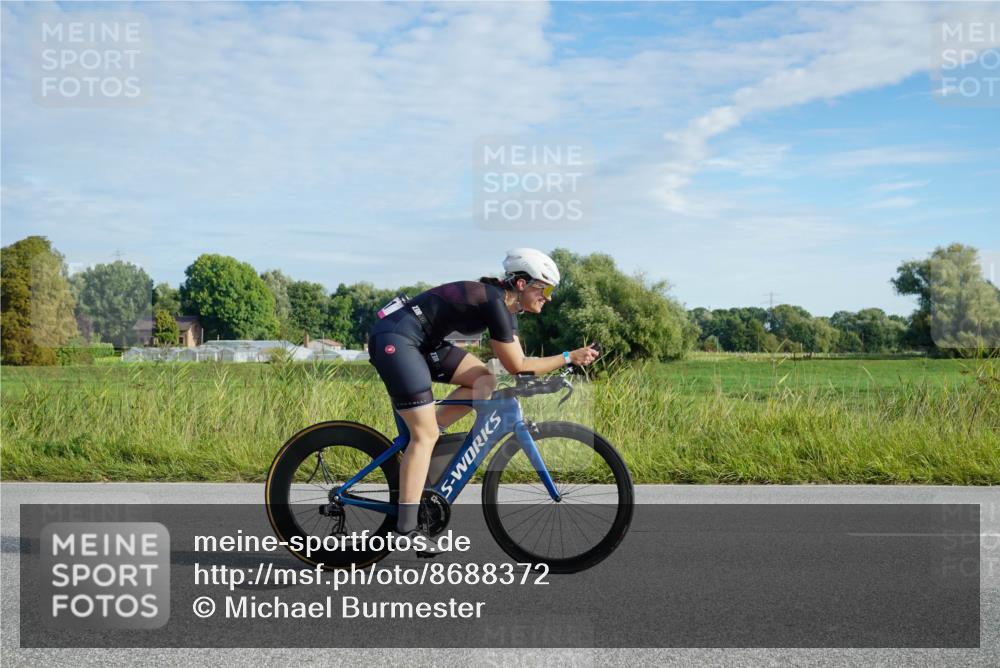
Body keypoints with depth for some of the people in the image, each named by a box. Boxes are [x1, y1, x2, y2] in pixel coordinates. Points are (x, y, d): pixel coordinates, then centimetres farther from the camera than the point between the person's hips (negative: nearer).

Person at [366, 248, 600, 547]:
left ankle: (415, 439, 5)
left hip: (420, 342, 10)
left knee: (485, 381, 4)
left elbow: (518, 363, 12)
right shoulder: (494, 302, -18)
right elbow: (517, 366, -16)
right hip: (394, 339, -10)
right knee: (426, 435, -11)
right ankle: (407, 527, -8)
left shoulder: (506, 304, 10)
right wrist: (569, 357, -11)